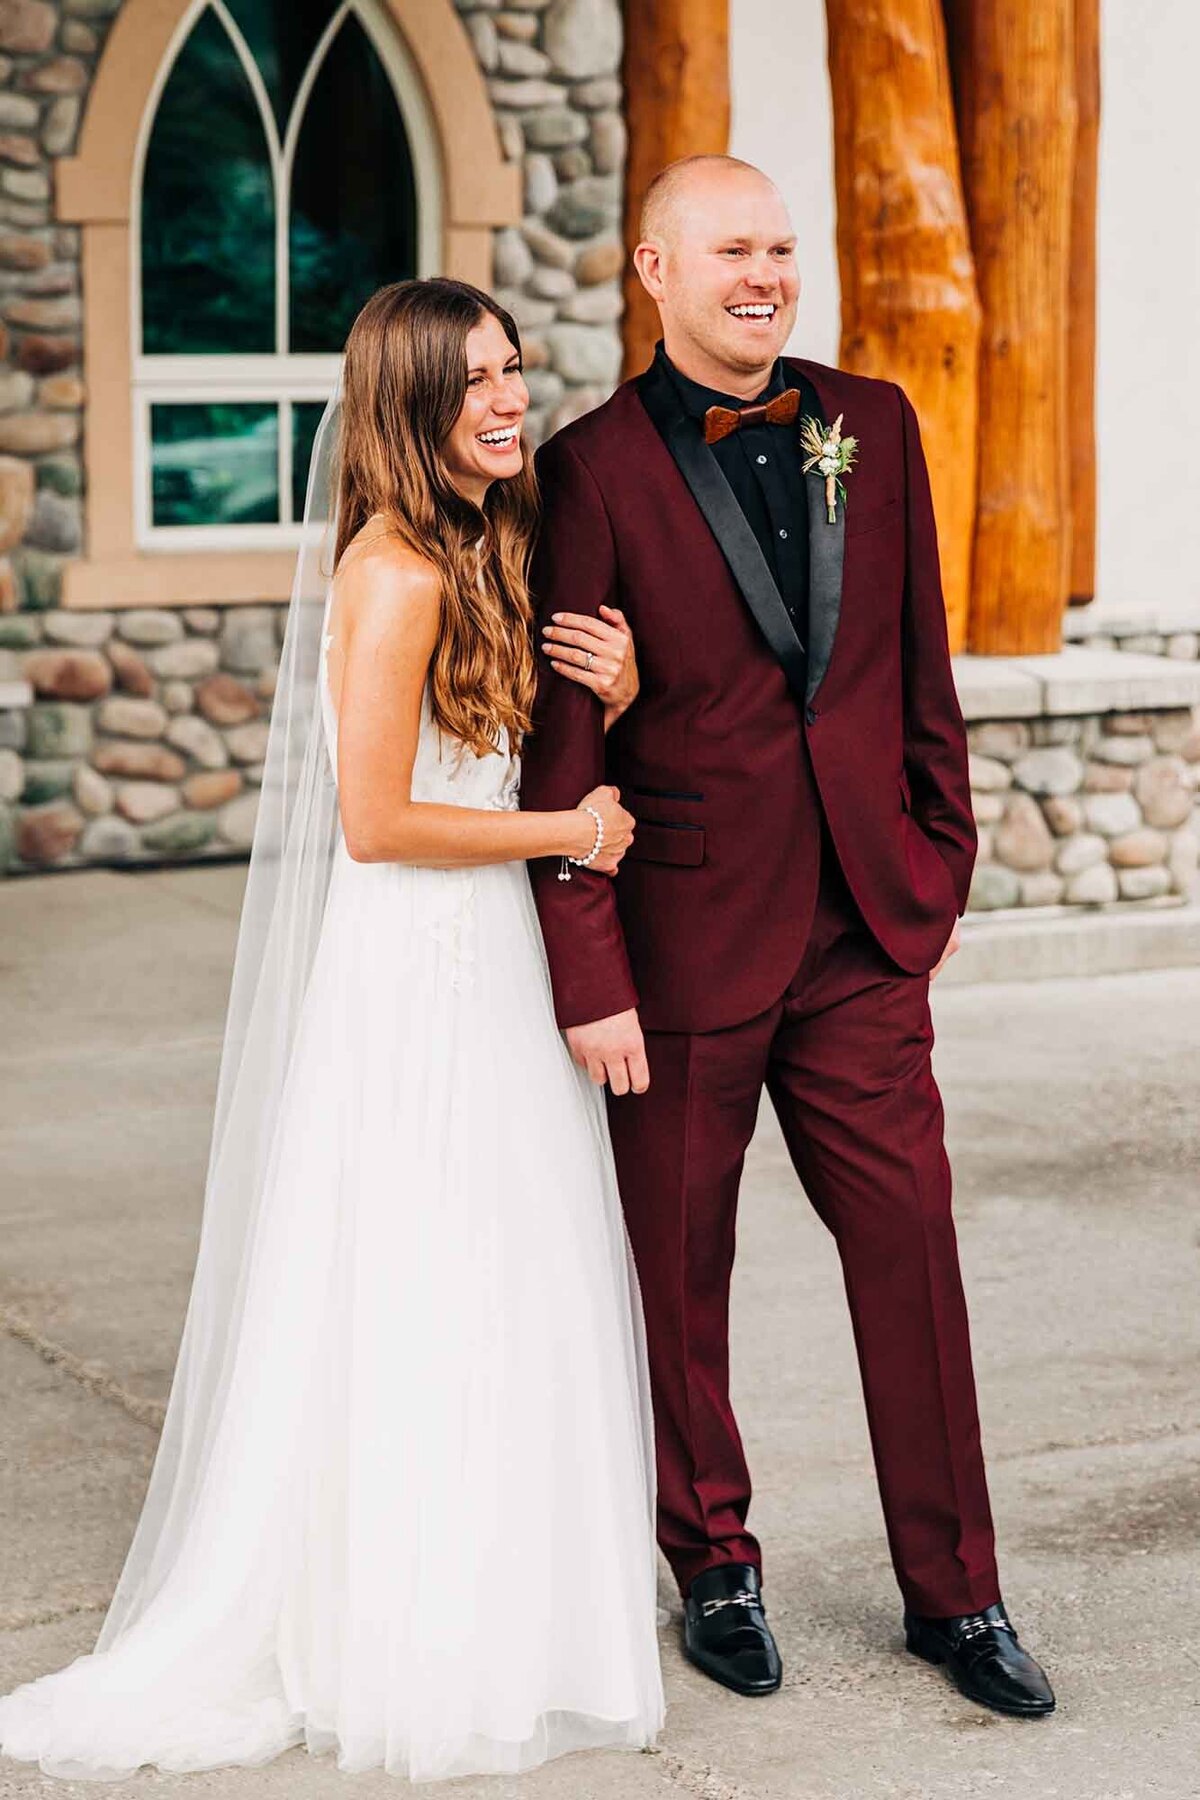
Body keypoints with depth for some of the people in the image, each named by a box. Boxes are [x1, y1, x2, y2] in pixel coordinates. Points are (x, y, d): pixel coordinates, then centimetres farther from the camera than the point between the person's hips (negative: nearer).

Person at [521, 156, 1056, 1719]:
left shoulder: (872, 424, 6)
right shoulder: (595, 467, -8)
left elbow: (919, 658, 13)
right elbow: (563, 752, -8)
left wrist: (942, 857, 11)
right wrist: (589, 982, -11)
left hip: (866, 929, 3)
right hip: (687, 938, -3)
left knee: (913, 1251, 6)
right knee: (679, 1273, 10)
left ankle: (954, 1592, 19)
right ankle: (716, 1570, 28)